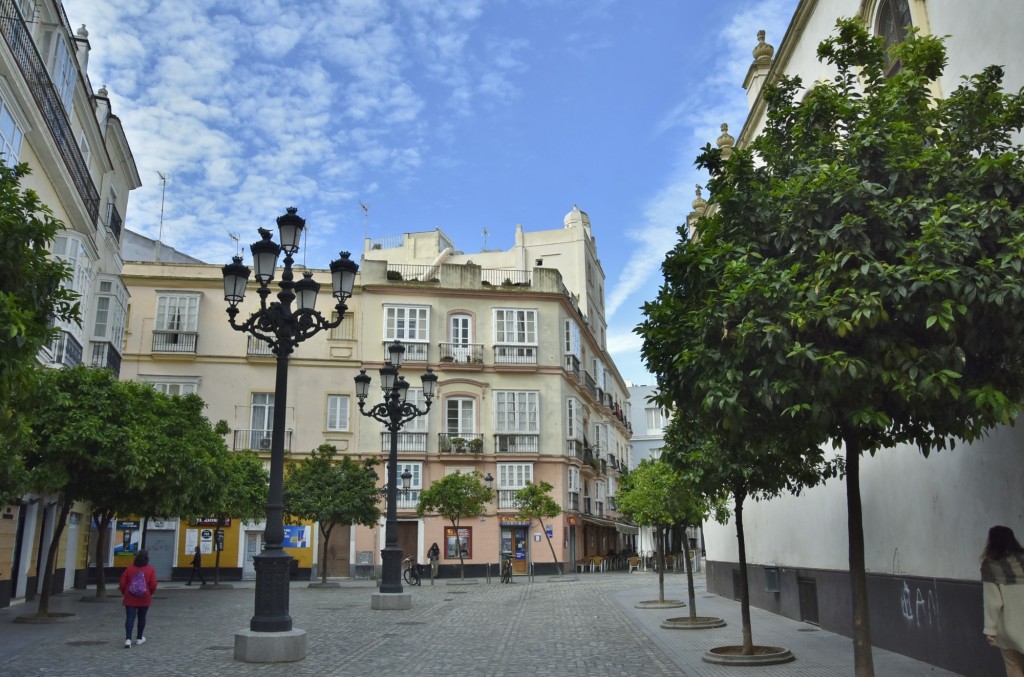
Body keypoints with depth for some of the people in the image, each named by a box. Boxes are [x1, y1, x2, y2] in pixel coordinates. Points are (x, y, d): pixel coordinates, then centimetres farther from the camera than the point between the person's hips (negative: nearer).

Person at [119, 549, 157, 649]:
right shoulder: (151, 570, -6)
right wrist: (150, 594, 10)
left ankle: (128, 639, -16)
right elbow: (153, 585, -9)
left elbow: (122, 583, -2)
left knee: (130, 618, -2)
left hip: (130, 598, 0)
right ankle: (139, 638, 23)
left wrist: (124, 593, 15)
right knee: (141, 618, 14)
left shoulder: (129, 568, -2)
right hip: (144, 599, 0)